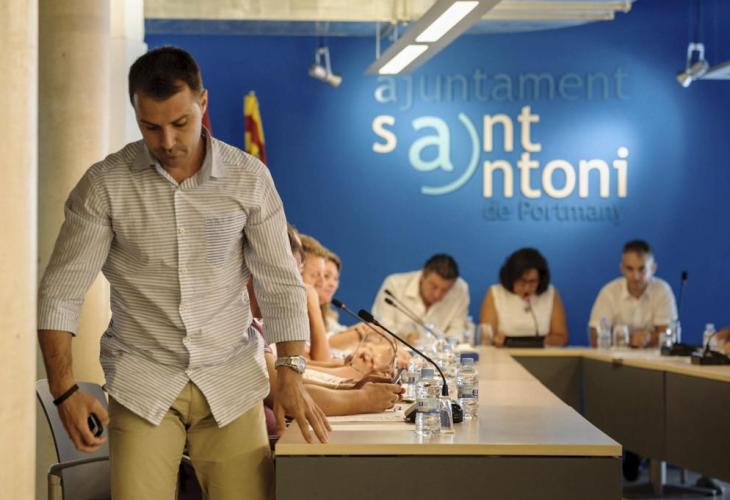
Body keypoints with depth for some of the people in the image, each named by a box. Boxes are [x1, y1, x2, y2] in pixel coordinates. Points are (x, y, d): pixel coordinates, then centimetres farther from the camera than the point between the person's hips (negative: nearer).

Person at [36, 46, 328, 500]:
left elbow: (280, 284, 3)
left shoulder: (249, 178, -1)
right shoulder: (104, 185, -5)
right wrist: (65, 390, -12)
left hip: (232, 379, 1)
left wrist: (291, 373, -7)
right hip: (142, 383, -1)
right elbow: (61, 292, -3)